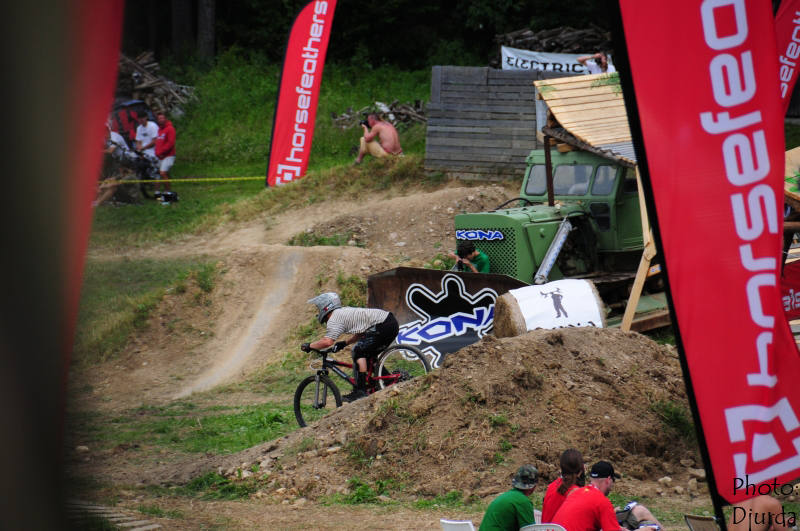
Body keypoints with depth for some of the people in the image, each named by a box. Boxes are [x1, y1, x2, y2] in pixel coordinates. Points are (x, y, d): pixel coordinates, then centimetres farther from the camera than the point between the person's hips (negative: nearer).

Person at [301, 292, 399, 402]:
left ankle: (361, 391, -12)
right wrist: (344, 343, 22)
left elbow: (327, 341, -18)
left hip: (384, 326, -10)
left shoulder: (334, 318, -7)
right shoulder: (344, 312, 24)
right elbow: (360, 333, 31)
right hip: (392, 323, 10)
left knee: (358, 351, -8)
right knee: (367, 355, 18)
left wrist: (309, 346, -4)